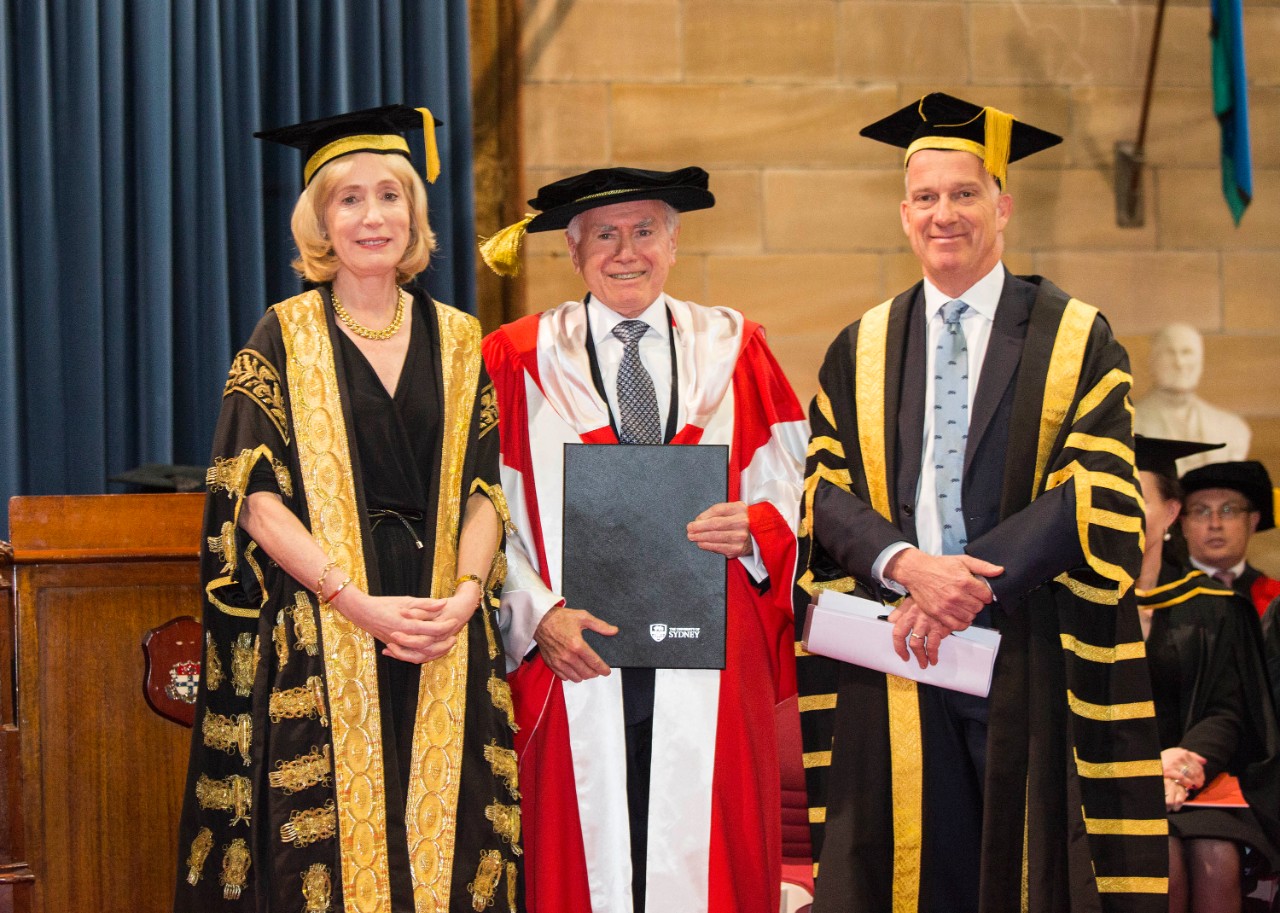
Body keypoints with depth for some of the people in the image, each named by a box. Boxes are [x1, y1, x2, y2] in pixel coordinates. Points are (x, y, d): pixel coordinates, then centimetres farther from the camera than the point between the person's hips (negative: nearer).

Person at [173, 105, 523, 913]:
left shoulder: (456, 340, 12)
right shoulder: (284, 338, 3)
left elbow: (484, 490, 8)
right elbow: (255, 496, -5)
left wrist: (465, 593, -11)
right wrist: (356, 602, -15)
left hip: (444, 648, 3)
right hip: (318, 644, -3)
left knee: (442, 845, 0)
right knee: (326, 846, -5)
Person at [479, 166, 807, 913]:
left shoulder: (732, 349, 11)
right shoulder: (521, 360, 6)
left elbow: (790, 486, 10)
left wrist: (753, 526, -11)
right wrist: (538, 614, -12)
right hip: (578, 662, -1)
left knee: (711, 852, 1)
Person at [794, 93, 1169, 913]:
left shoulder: (1078, 341, 4)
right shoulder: (861, 352, 12)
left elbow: (1096, 493, -7)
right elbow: (827, 490, 3)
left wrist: (976, 585, -16)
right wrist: (903, 563, -17)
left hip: (1033, 662, -2)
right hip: (894, 669, 2)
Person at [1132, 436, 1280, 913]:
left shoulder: (1209, 606, 10)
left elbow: (1226, 712, 6)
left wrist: (1185, 764, -17)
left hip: (1192, 776, 2)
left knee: (1217, 859, -29)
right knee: (1163, 858, -32)